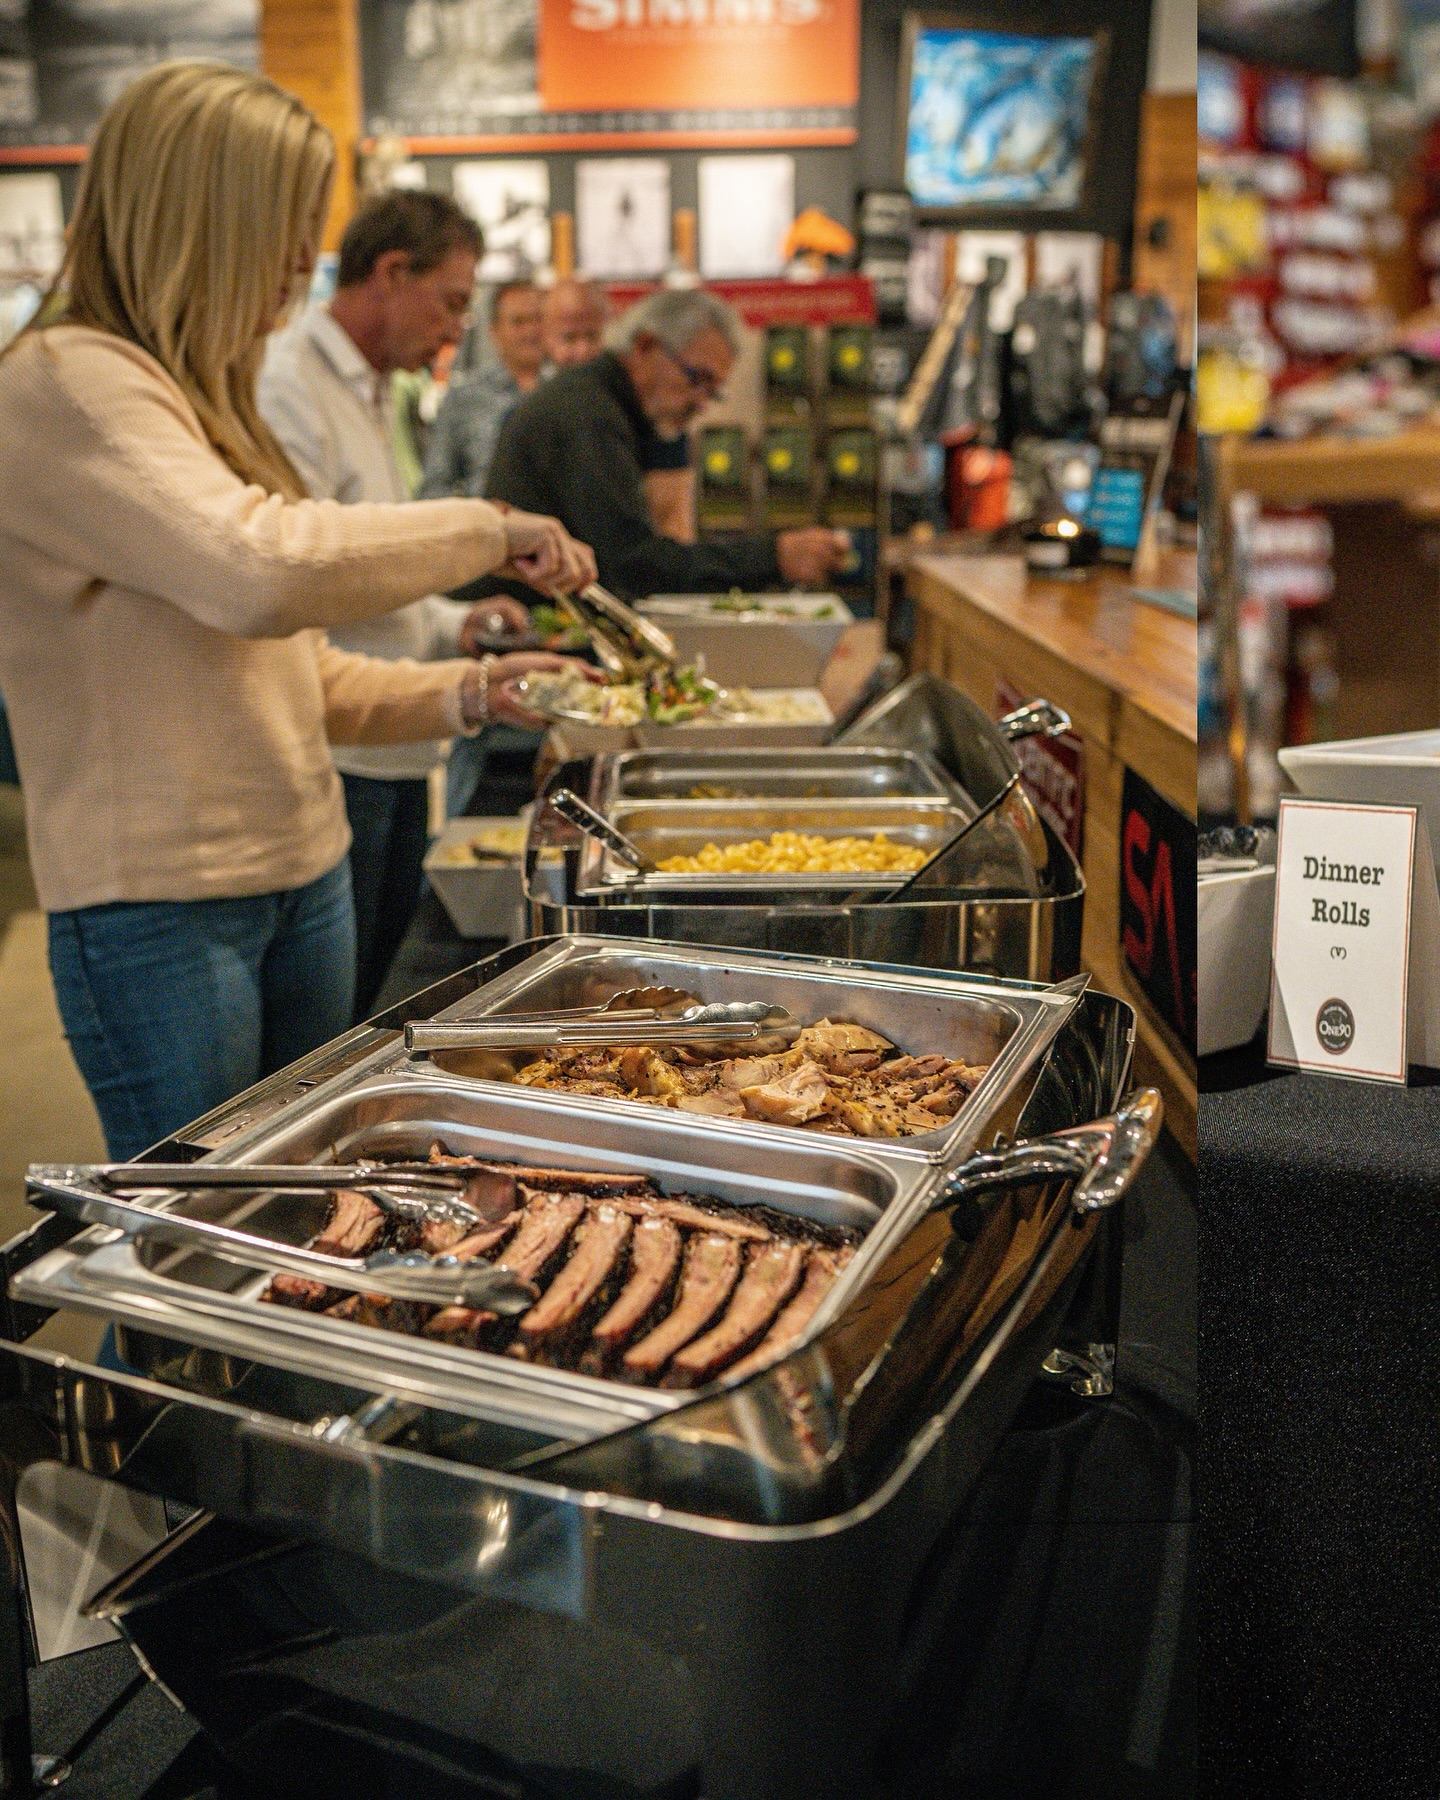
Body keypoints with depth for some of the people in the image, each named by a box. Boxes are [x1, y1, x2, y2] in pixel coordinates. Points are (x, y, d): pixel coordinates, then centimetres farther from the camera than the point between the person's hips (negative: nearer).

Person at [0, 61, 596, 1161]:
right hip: (159, 899, -9)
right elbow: (257, 572, -32)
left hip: (305, 868, 9)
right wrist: (489, 530, -19)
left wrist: (469, 695, 6)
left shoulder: (203, 398, 16)